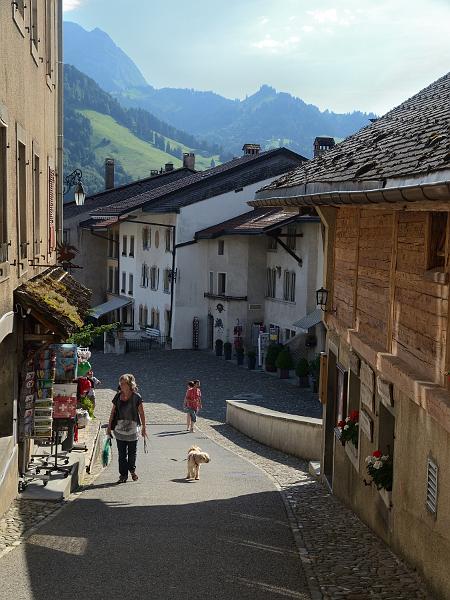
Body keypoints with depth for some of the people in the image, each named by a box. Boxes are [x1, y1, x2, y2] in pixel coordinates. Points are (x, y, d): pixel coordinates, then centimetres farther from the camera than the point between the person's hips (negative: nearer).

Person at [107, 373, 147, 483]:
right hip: (120, 428, 2)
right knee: (121, 453, 2)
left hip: (133, 428, -2)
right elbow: (113, 412, 10)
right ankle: (123, 474, 8)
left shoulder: (136, 397, -6)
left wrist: (143, 428, 0)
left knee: (132, 451, 9)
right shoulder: (118, 396, 4)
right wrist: (109, 426, 8)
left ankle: (132, 470, 32)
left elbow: (141, 414, -1)